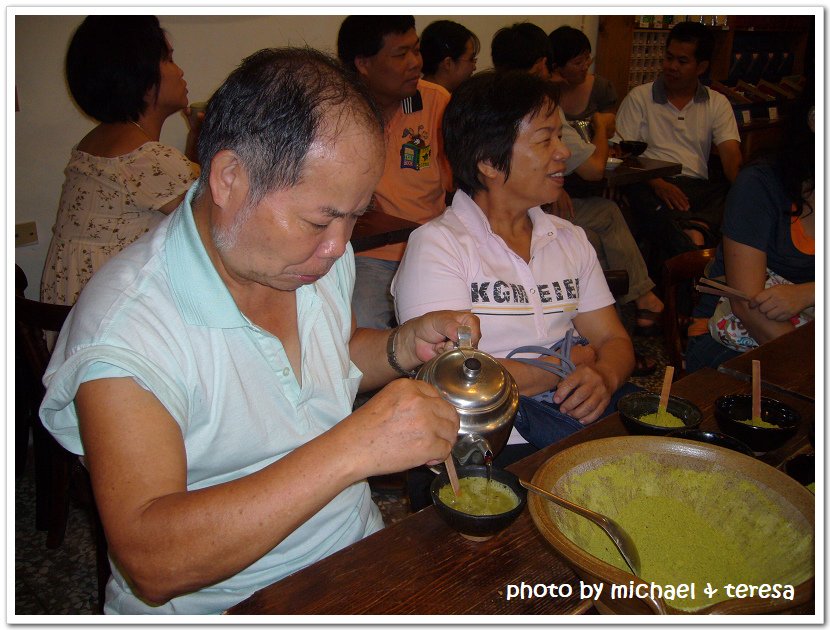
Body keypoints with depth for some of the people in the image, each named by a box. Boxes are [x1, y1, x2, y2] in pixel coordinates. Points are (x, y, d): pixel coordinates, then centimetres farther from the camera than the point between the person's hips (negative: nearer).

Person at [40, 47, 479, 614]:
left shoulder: (321, 254, -1)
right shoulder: (123, 329, -23)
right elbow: (149, 566, -29)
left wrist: (406, 345, -3)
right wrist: (349, 450, -36)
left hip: (363, 556, 5)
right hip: (223, 606, -4)